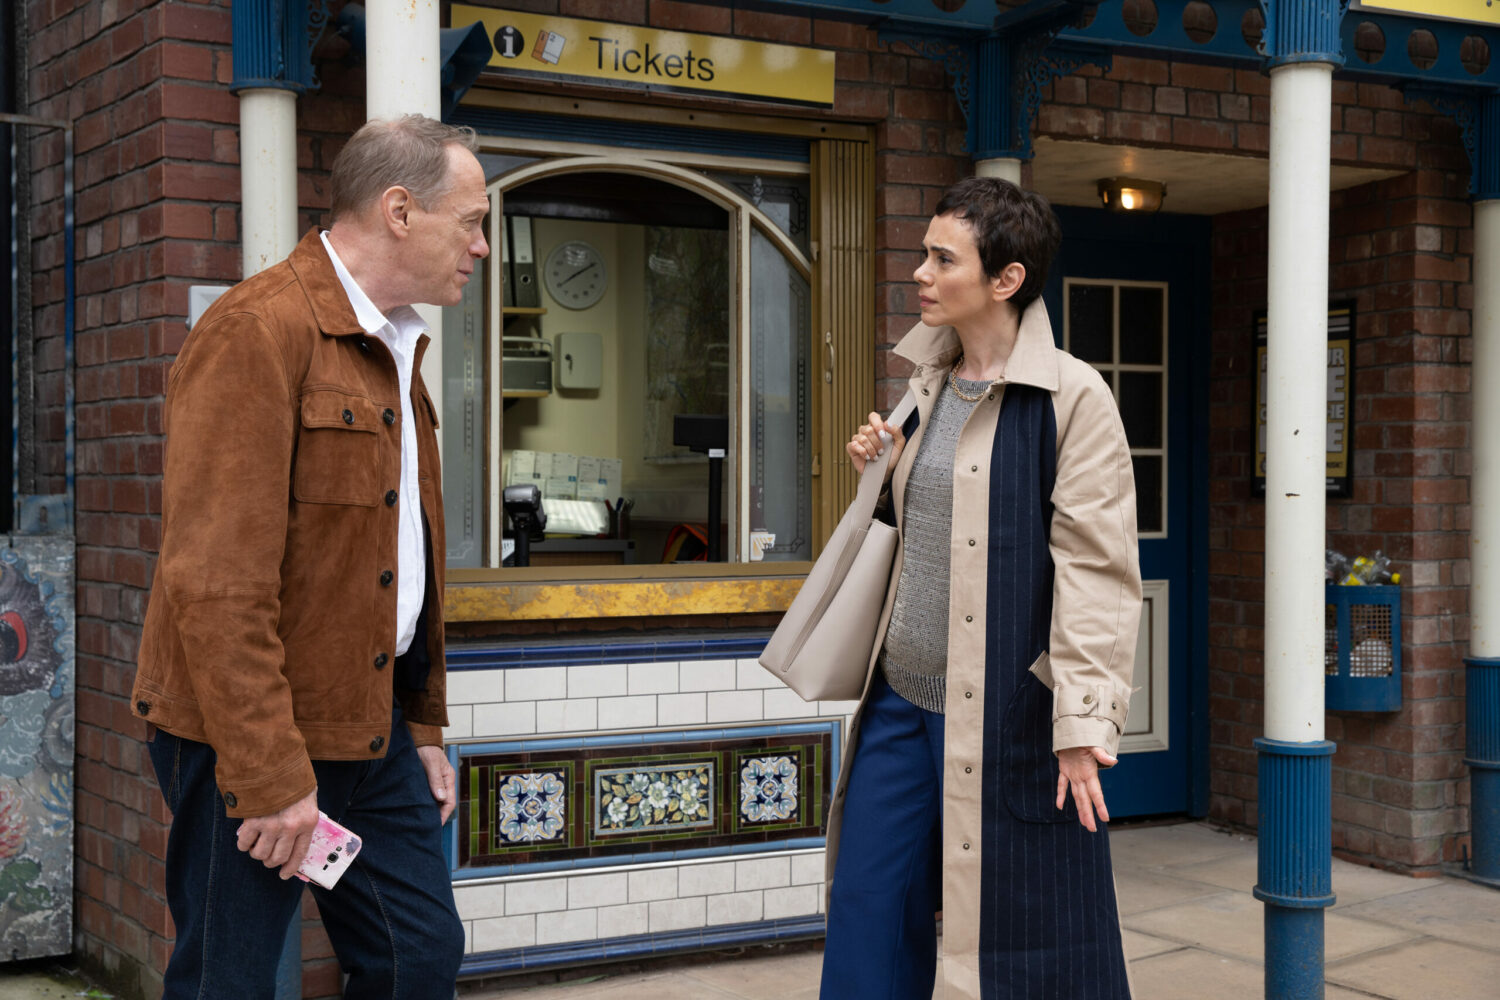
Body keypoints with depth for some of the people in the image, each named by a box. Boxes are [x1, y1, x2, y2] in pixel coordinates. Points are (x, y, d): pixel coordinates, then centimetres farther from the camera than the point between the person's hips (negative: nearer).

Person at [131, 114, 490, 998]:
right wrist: (269, 777, -23)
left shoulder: (395, 348, 15)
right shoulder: (257, 333, -15)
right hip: (254, 738, -9)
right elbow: (218, 583, -22)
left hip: (372, 727, 9)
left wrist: (424, 727, 19)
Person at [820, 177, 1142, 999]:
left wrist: (1083, 724, -18)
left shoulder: (1072, 398, -11)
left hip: (1006, 713, -7)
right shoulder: (930, 385, 12)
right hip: (902, 697, 7)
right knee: (866, 920, 10)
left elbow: (1096, 569, -14)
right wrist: (885, 472, 6)